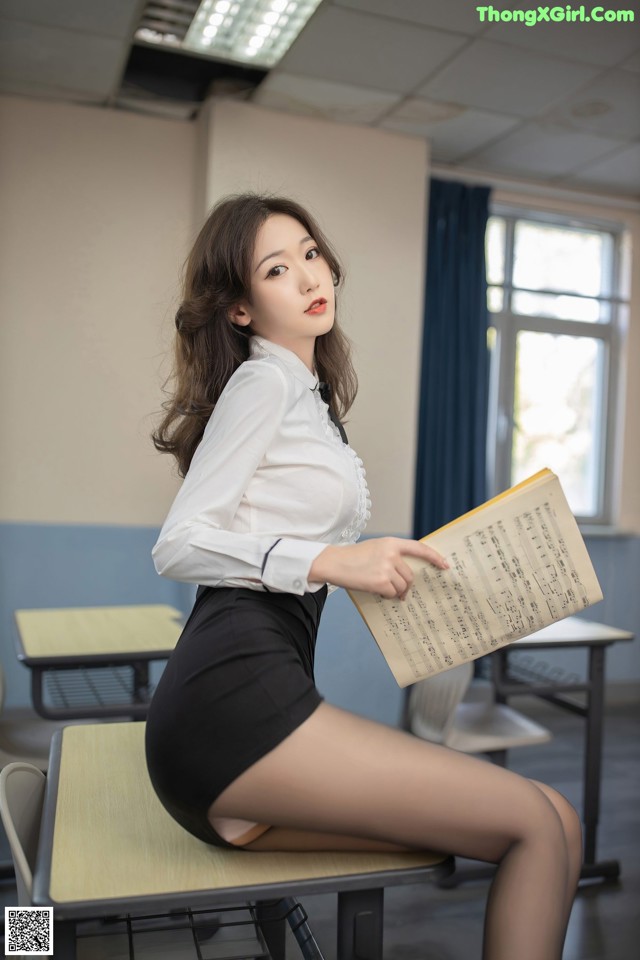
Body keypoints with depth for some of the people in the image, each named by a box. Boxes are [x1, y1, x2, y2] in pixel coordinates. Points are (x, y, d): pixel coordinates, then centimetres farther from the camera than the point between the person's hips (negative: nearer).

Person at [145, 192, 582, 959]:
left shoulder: (308, 394, 24)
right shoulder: (264, 380, -2)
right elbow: (178, 544, -11)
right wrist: (331, 561, -20)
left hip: (258, 689, 8)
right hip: (235, 696, -8)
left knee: (553, 817, -2)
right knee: (542, 826, -10)